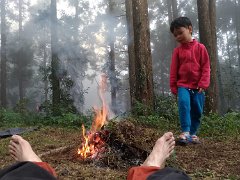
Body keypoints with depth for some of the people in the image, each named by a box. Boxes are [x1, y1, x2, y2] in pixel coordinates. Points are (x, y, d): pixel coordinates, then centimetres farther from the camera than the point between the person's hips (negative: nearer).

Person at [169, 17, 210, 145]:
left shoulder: (200, 48, 2)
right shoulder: (177, 51, 4)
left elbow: (206, 67, 0)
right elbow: (173, 71, 5)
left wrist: (203, 84, -9)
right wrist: (173, 87, 2)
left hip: (197, 86, 1)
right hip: (183, 85, 0)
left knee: (197, 111, 5)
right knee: (183, 103, -24)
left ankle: (193, 133, 20)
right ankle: (185, 132, -23)